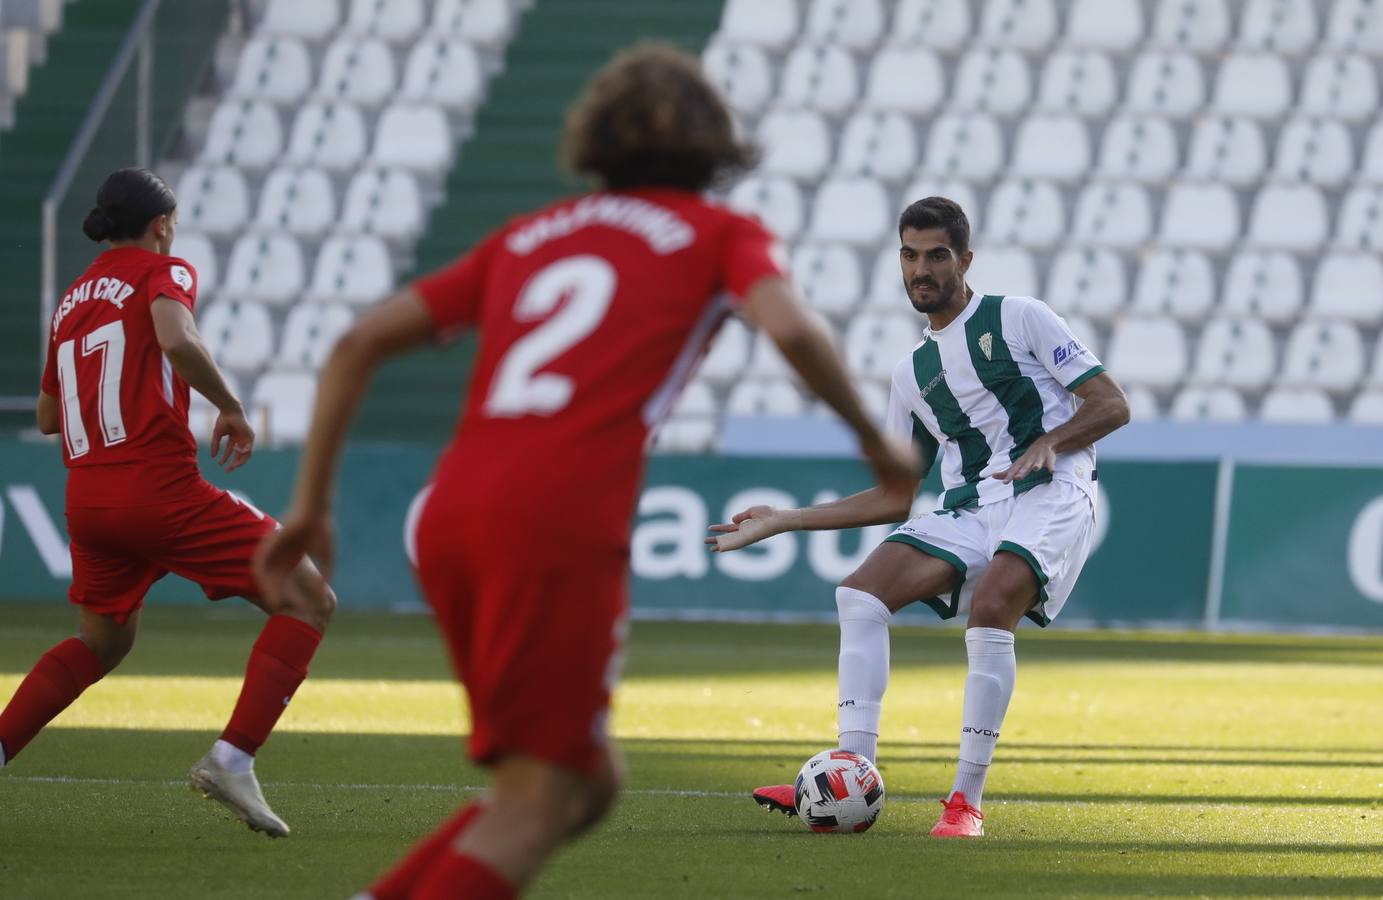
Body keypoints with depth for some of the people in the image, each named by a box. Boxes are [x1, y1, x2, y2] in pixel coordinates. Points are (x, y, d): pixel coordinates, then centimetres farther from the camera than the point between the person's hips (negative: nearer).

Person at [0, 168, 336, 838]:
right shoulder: (163, 272, 1)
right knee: (309, 602, -2)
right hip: (160, 487, -7)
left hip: (86, 499, 7)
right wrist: (231, 409, -9)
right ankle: (232, 758, -15)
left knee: (102, 641, 29)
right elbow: (177, 340, -21)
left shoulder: (72, 299, 20)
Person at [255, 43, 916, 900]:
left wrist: (311, 504, 23)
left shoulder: (528, 235, 27)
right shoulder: (724, 235, 14)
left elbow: (360, 344, 21)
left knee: (588, 781, 17)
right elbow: (792, 329, -7)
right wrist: (876, 439, 7)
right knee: (536, 804, -6)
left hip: (452, 512, 6)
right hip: (563, 523, -6)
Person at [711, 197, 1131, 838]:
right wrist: (781, 521, 20)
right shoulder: (913, 373, 21)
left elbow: (1110, 404, -1)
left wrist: (1050, 442, -21)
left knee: (990, 606, -32)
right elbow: (896, 497, 24)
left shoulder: (1017, 318, 4)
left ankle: (966, 801, -28)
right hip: (968, 512, 6)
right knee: (860, 592, -15)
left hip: (1048, 496, -6)